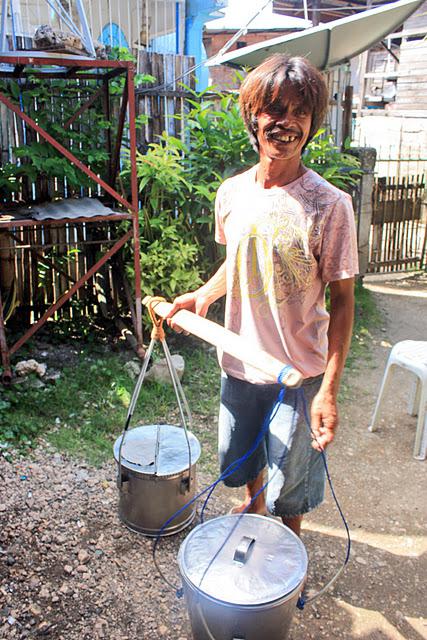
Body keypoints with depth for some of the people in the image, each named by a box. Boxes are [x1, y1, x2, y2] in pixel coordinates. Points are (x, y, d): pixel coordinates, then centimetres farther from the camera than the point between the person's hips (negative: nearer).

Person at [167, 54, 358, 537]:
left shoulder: (329, 205, -18)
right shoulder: (232, 193, -3)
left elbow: (342, 299, -14)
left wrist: (329, 388, -19)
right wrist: (203, 295, -3)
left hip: (300, 371, -4)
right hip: (239, 361, 5)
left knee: (291, 478, 14)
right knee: (240, 456, 25)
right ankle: (254, 504, 57)